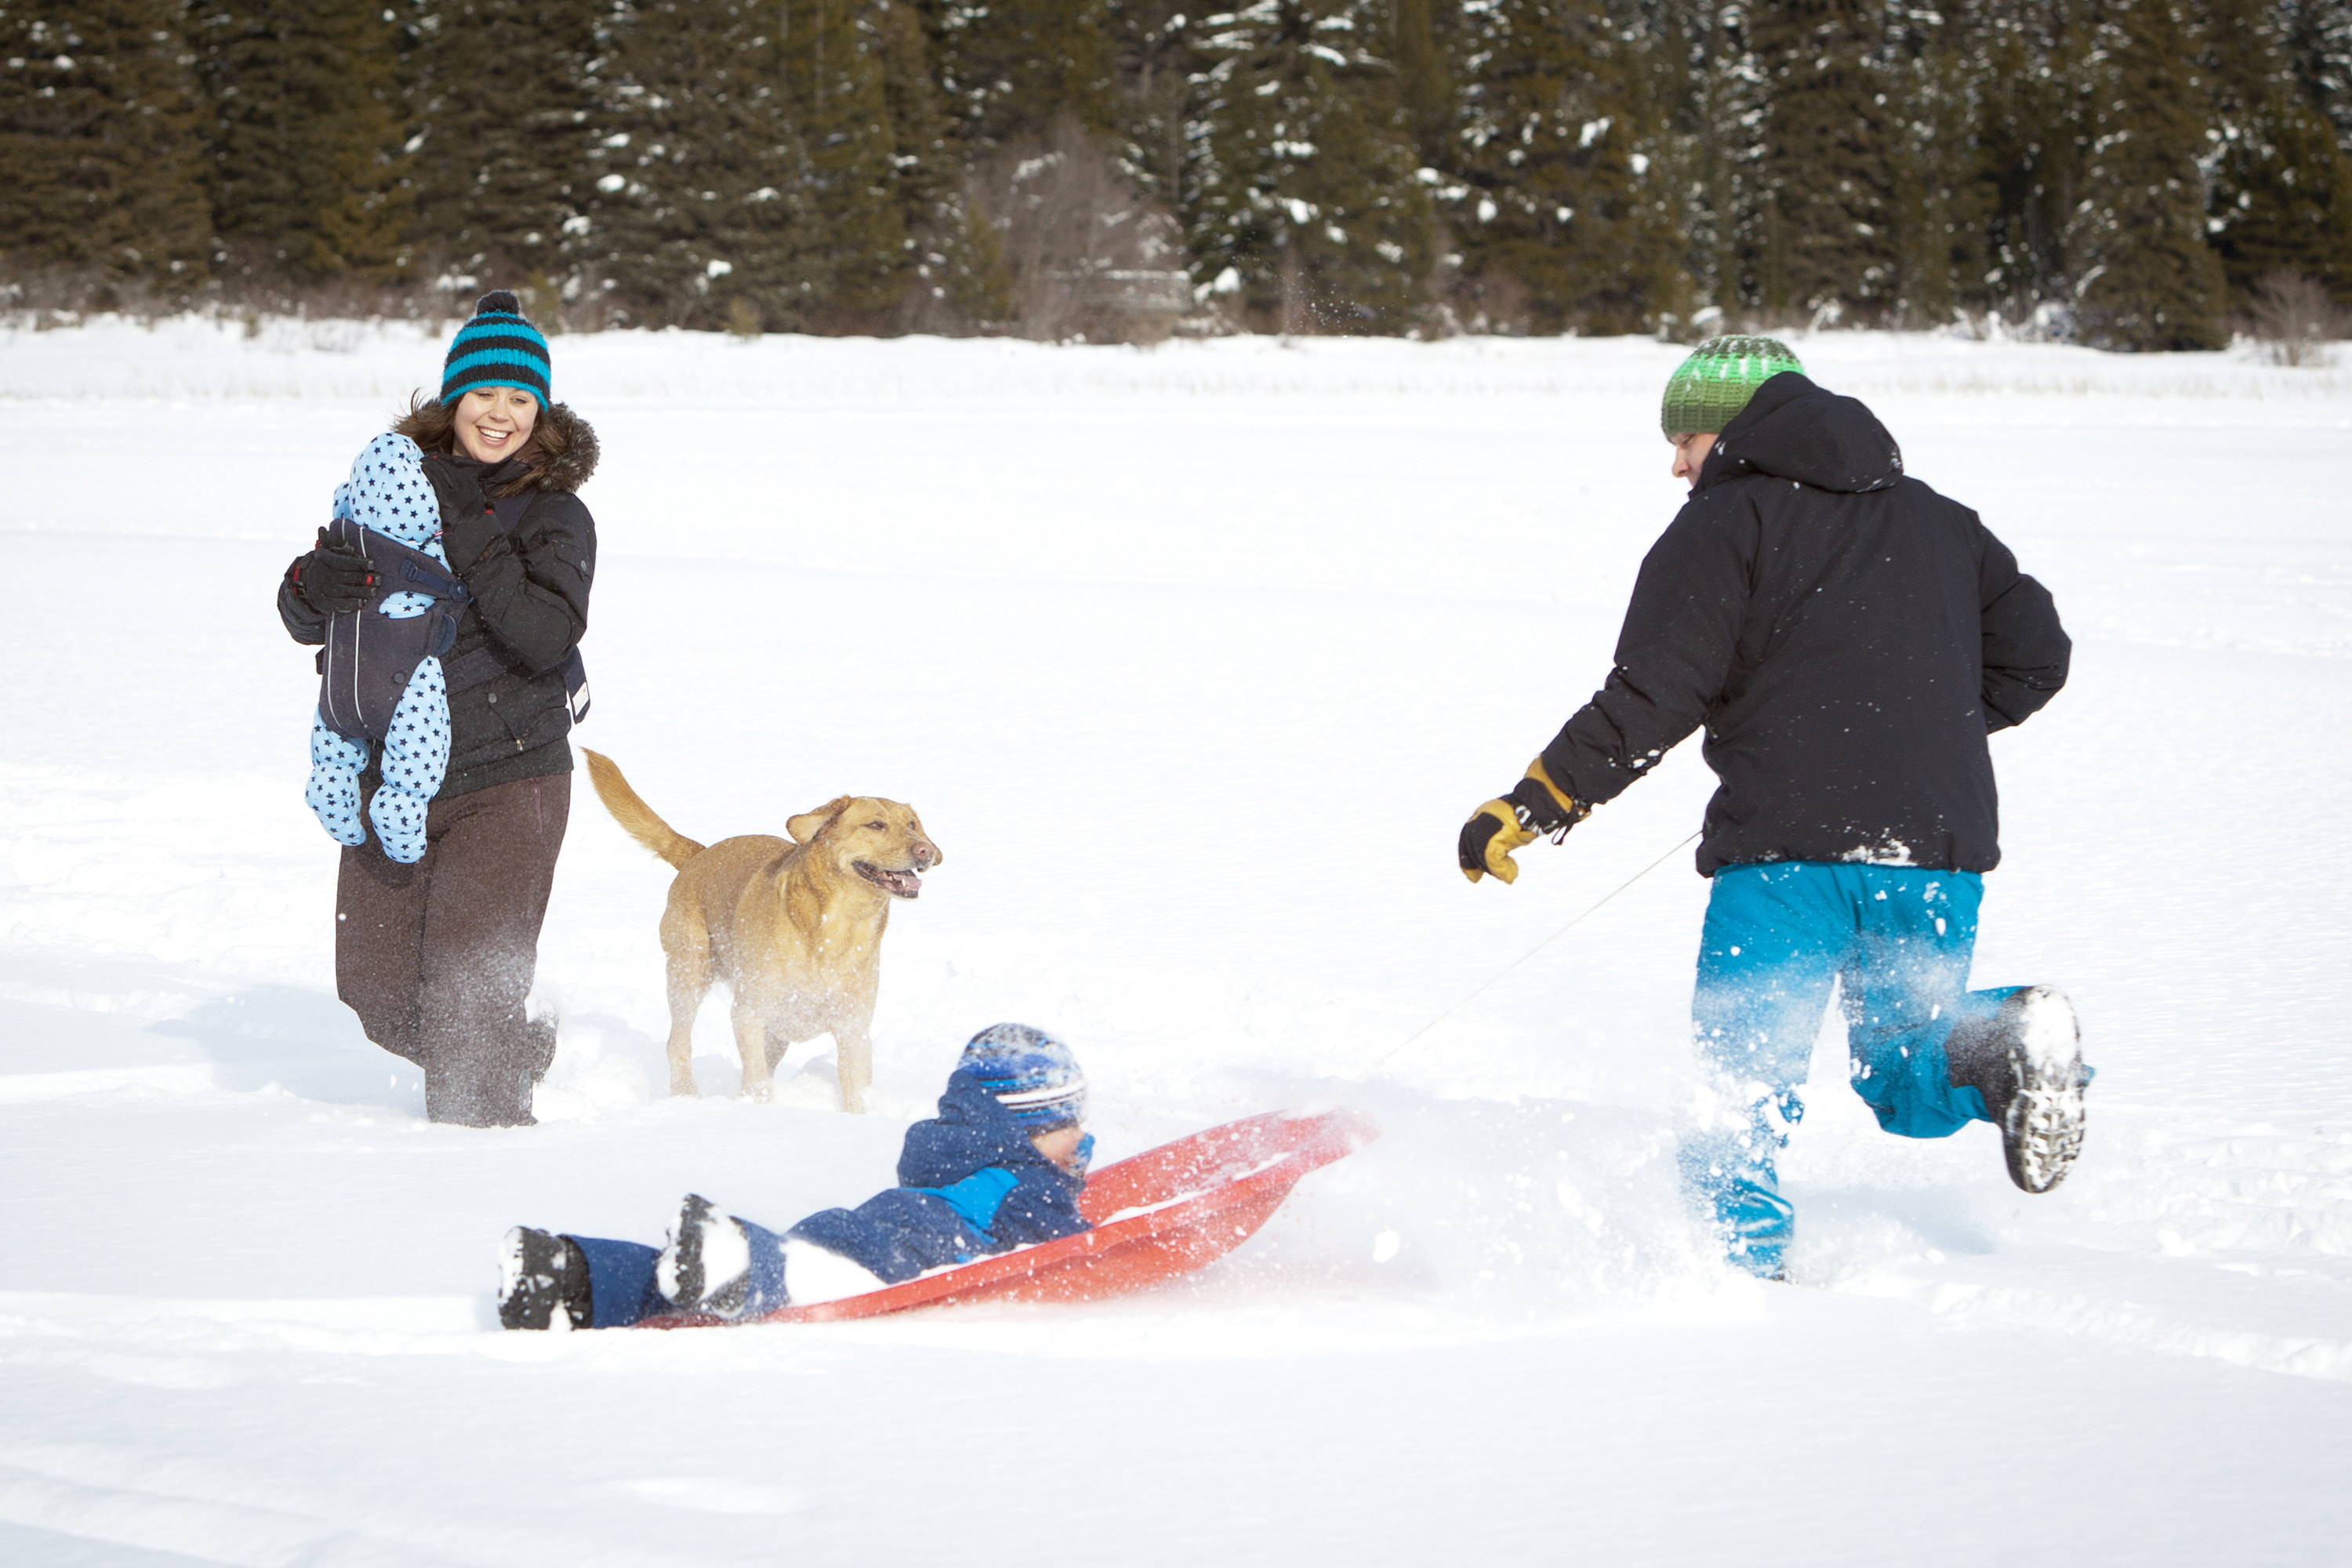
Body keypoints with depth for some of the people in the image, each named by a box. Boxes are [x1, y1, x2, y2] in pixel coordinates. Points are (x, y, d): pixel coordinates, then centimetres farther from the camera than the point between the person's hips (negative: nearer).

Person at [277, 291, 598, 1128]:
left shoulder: (554, 514, -3)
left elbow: (548, 637, -19)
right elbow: (302, 615, 5)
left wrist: (472, 560, -27)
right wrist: (320, 583, -17)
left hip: (506, 779, -4)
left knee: (469, 986, -13)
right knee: (376, 989, 6)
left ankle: (480, 1120, 7)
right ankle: (527, 1050, 31)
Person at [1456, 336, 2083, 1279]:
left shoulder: (1726, 523, 3)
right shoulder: (1937, 522, 21)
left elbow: (1652, 701, -6)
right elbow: (2034, 653, 19)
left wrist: (1532, 806, 1)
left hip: (1790, 848, -5)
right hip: (1941, 848, 5)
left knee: (1742, 1077, 3)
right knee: (1903, 1082, 16)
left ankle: (1742, 1262, -13)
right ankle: (2004, 1048, -13)